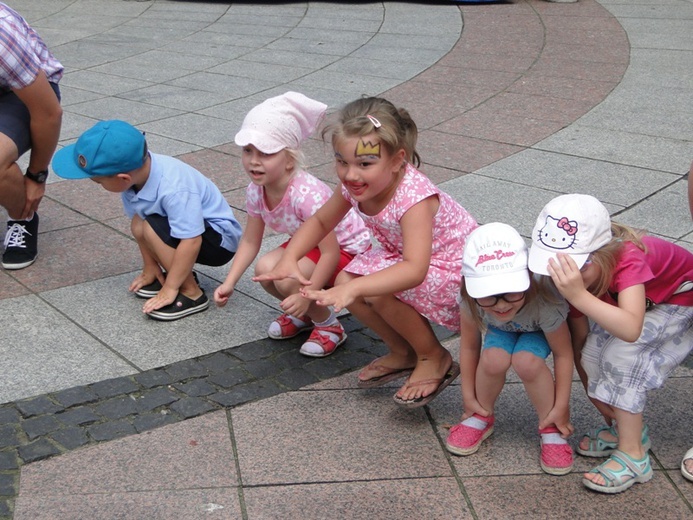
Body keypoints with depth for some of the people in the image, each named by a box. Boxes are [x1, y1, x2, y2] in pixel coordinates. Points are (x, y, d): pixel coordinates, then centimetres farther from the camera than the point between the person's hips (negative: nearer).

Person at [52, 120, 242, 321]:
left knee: (153, 228, -26)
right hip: (188, 224, 8)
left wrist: (170, 289, -27)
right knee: (138, 224, -8)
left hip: (221, 240, -8)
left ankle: (191, 294, -14)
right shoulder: (137, 170, -14)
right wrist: (150, 268, 3)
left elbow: (191, 241, -35)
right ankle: (182, 273, 7)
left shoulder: (174, 189, -36)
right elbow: (137, 223, -1)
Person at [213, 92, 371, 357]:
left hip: (348, 248, -7)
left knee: (288, 279, -28)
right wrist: (229, 283, -10)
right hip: (309, 243, 8)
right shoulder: (256, 191, -13)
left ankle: (329, 326, -1)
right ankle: (304, 314, 13)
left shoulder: (307, 195, -36)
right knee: (265, 270, -16)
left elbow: (330, 253, -33)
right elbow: (250, 241, -1)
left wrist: (306, 296, -37)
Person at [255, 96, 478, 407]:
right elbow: (320, 221, 4)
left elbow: (415, 270, -48)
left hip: (454, 269, -8)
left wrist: (355, 288, -58)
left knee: (379, 291, -30)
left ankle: (434, 359, -3)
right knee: (345, 281, -14)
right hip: (400, 257, 8)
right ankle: (402, 352, 11)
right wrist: (289, 259, -14)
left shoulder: (414, 197, -36)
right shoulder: (353, 186, -14)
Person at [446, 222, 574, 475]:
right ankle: (482, 418, 1)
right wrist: (469, 397, -11)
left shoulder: (546, 303, -43)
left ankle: (551, 428, -8)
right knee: (493, 359, -29)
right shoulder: (471, 300, -36)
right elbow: (469, 347, -18)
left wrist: (561, 409, -21)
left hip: (539, 330, -2)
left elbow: (563, 354, -28)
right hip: (500, 329, 2)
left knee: (526, 360, -33)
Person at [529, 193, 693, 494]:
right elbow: (578, 342, -11)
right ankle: (624, 428, 13)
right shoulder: (575, 275, -21)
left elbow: (630, 330, -55)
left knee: (621, 355, -24)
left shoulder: (628, 258, -41)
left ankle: (633, 456, -15)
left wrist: (579, 295, -64)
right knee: (593, 354, -12)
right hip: (637, 296, 6)